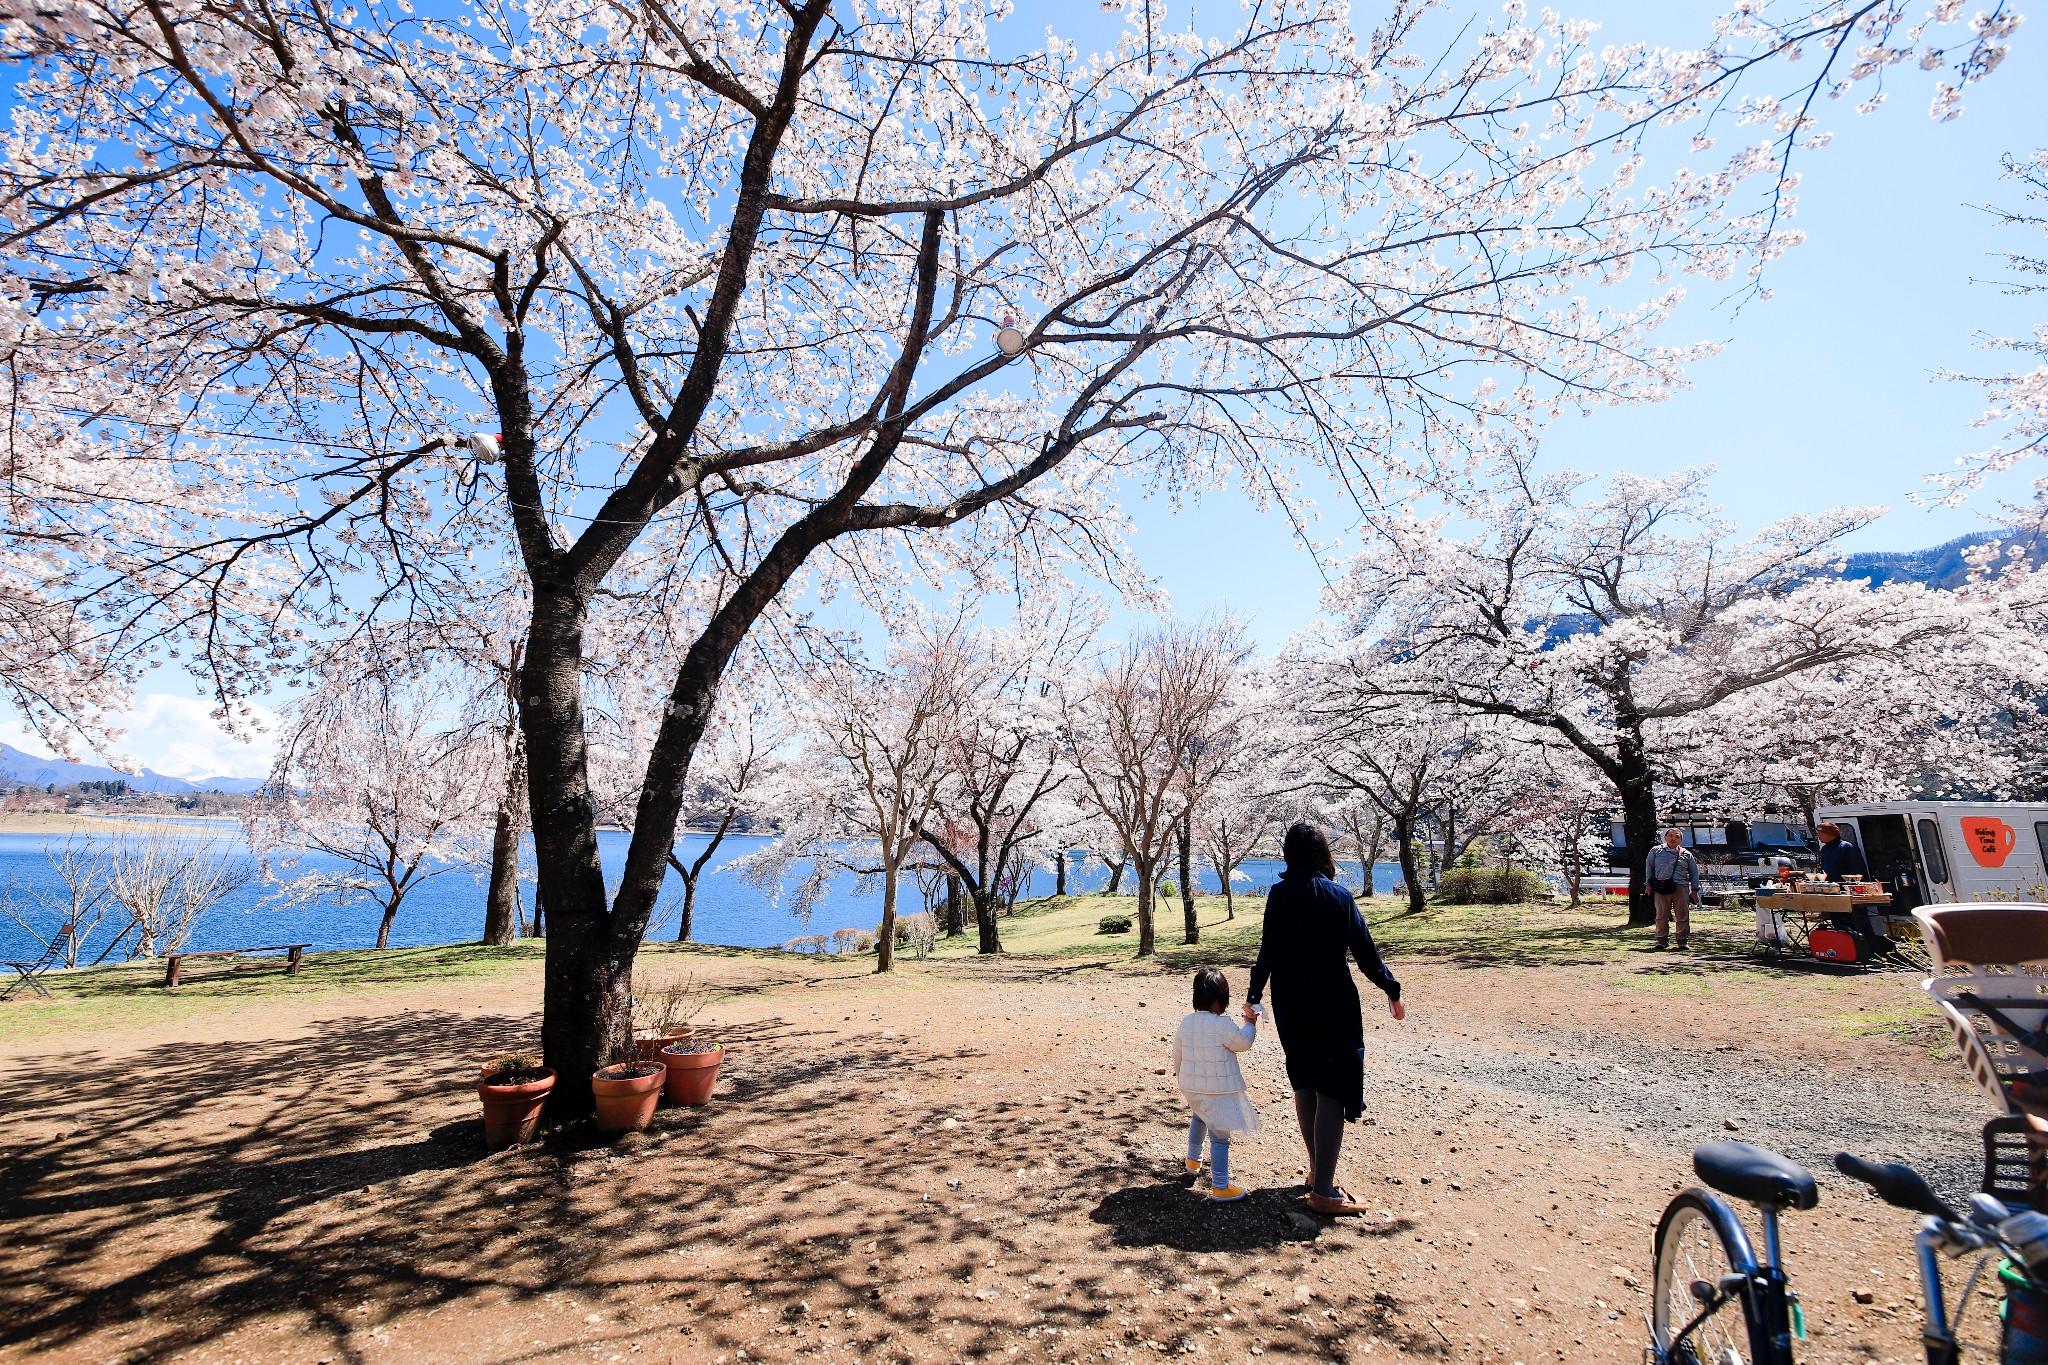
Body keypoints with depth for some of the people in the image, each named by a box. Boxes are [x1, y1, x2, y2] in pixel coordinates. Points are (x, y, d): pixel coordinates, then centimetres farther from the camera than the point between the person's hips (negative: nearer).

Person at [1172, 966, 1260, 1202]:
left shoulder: (1185, 1023, -2)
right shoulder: (1223, 1025, -22)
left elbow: (1177, 1054, 9)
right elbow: (1243, 1042, -5)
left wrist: (1180, 1074, 27)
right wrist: (1250, 1022, 12)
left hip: (1190, 1087, 7)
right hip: (1218, 1090, -7)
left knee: (1199, 1116, 33)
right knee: (1220, 1136, 1)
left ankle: (1193, 1160, 45)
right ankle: (1220, 1187, 6)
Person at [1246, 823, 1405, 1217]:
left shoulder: (1279, 895, -5)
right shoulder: (1338, 896, -9)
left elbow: (1267, 951, -6)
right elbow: (1365, 951, -5)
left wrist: (1253, 996, 5)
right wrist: (1392, 991, 9)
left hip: (1290, 1006, 3)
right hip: (1333, 1006, -3)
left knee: (1304, 1085, 17)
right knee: (1332, 1092, 1)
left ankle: (1317, 1170, 31)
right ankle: (1323, 1190, 2)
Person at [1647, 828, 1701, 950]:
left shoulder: (1687, 854, 14)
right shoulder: (1656, 851, 12)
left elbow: (1694, 873, 16)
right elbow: (1649, 868, 16)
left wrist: (1694, 890, 10)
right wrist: (1649, 884, 11)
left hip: (1681, 887, 1)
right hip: (1661, 888, -1)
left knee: (1683, 915, 0)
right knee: (1662, 915, 0)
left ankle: (1682, 940, 11)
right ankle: (1662, 940, 6)